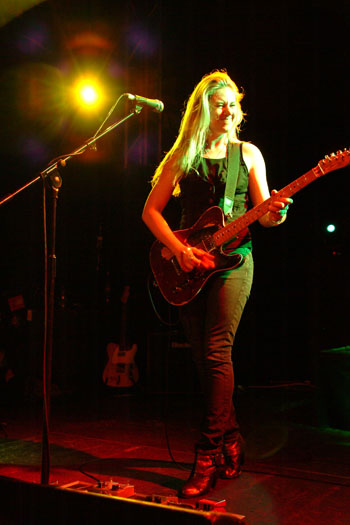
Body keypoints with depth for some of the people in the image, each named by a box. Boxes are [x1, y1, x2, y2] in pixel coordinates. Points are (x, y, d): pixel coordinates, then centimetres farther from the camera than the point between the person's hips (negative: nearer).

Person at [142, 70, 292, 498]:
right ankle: (230, 440, 21)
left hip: (233, 258, -2)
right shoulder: (182, 157, 7)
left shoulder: (248, 153, 7)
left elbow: (264, 214, 6)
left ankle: (209, 455, -8)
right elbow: (150, 211, 4)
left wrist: (276, 214, -18)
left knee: (216, 352, -13)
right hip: (188, 265, 2)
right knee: (204, 359, 5)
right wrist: (180, 250, -10)